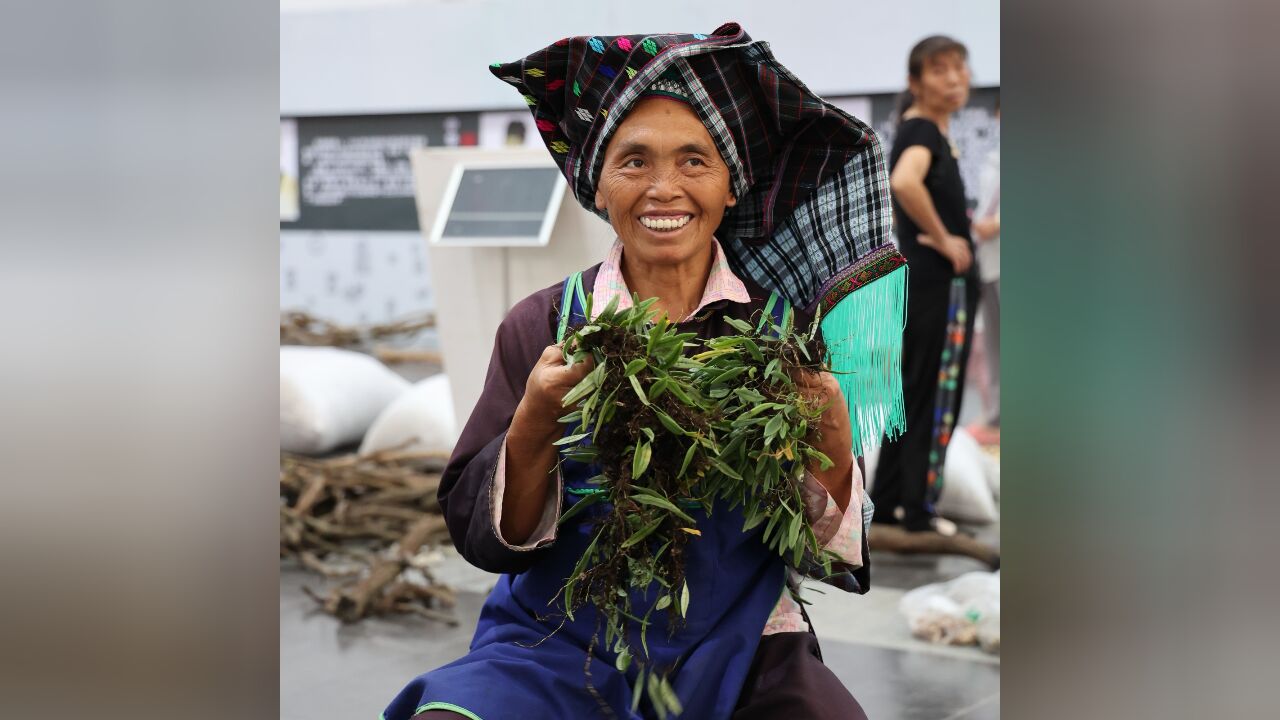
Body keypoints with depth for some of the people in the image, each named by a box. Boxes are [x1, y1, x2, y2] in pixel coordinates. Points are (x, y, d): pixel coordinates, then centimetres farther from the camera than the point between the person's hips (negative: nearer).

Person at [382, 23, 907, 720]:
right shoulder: (542, 324, 2)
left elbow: (831, 555, 2)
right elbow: (479, 537, -1)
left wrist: (831, 449, -18)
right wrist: (535, 425, -19)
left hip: (739, 648, 1)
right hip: (561, 646, -1)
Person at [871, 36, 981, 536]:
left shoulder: (931, 132, 15)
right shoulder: (923, 130, -16)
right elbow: (904, 181, -37)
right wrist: (943, 240, -26)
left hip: (943, 283, 10)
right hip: (938, 284, -10)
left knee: (915, 396, 14)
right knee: (933, 401, -2)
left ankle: (886, 501, 21)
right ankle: (919, 513, 5)